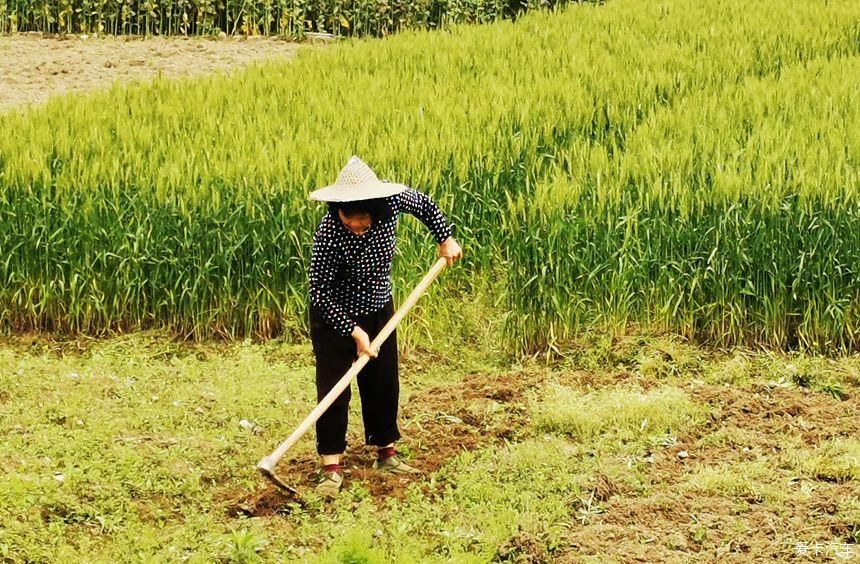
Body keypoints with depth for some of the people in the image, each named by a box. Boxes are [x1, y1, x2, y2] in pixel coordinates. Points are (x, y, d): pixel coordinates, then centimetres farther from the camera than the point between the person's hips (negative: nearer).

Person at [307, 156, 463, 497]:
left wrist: (445, 239, 6)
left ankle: (386, 454, 28)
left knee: (384, 383, 13)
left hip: (378, 309, 5)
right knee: (333, 389, -7)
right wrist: (354, 332, -27)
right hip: (335, 316, -5)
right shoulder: (328, 234, -35)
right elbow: (319, 292, -28)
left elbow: (424, 204, 1)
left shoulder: (391, 202, -23)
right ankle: (332, 467, 0)